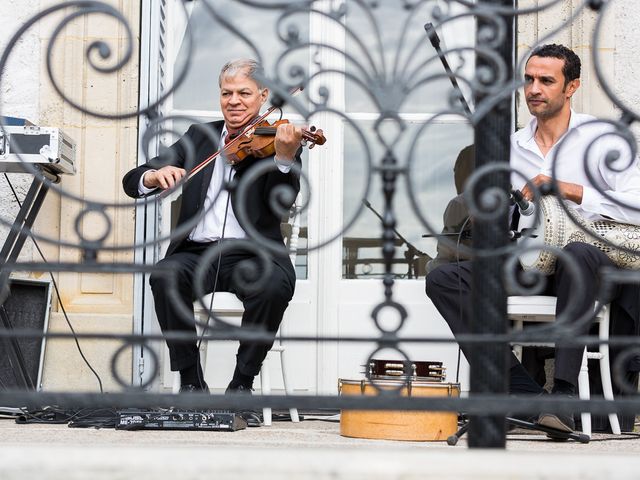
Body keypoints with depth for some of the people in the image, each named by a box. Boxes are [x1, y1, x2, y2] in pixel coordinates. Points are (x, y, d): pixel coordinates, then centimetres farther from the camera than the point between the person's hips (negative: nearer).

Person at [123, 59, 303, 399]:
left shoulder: (277, 139, 7)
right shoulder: (199, 135, 17)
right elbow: (132, 183, 11)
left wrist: (285, 157, -31)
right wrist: (156, 175, -13)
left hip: (252, 255, -2)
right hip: (198, 252, 2)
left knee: (275, 285, -34)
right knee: (165, 276, -30)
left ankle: (242, 382, -16)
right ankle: (191, 381, -16)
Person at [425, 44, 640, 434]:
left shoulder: (600, 138, 1)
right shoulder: (512, 147, 16)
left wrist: (571, 190, -17)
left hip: (598, 262, -5)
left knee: (578, 254, -42)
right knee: (442, 278, -15)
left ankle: (563, 397, -41)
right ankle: (521, 389, -23)